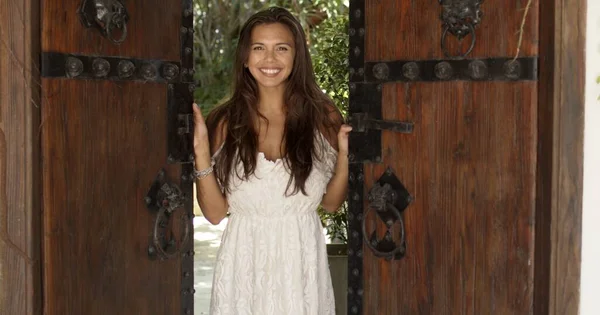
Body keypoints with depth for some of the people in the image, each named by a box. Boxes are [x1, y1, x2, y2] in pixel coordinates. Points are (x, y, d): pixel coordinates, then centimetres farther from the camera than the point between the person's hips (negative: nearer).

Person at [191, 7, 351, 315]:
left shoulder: (323, 115, -4)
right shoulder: (223, 122, -5)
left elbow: (331, 202, 3)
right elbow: (215, 213, -6)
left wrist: (344, 153, -12)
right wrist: (201, 151, -16)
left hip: (302, 258, 1)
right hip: (244, 260, 0)